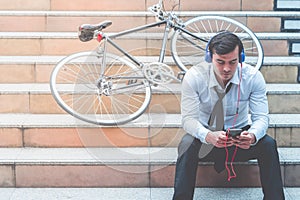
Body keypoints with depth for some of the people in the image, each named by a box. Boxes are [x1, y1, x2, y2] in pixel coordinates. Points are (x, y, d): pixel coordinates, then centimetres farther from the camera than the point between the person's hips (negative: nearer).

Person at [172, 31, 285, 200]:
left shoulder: (253, 77, -14)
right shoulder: (194, 76, -18)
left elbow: (261, 117, -14)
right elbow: (189, 118, -21)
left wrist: (253, 135, -39)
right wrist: (208, 136, -43)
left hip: (240, 134, 1)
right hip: (206, 138, -1)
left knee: (268, 144, -27)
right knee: (188, 144, -34)